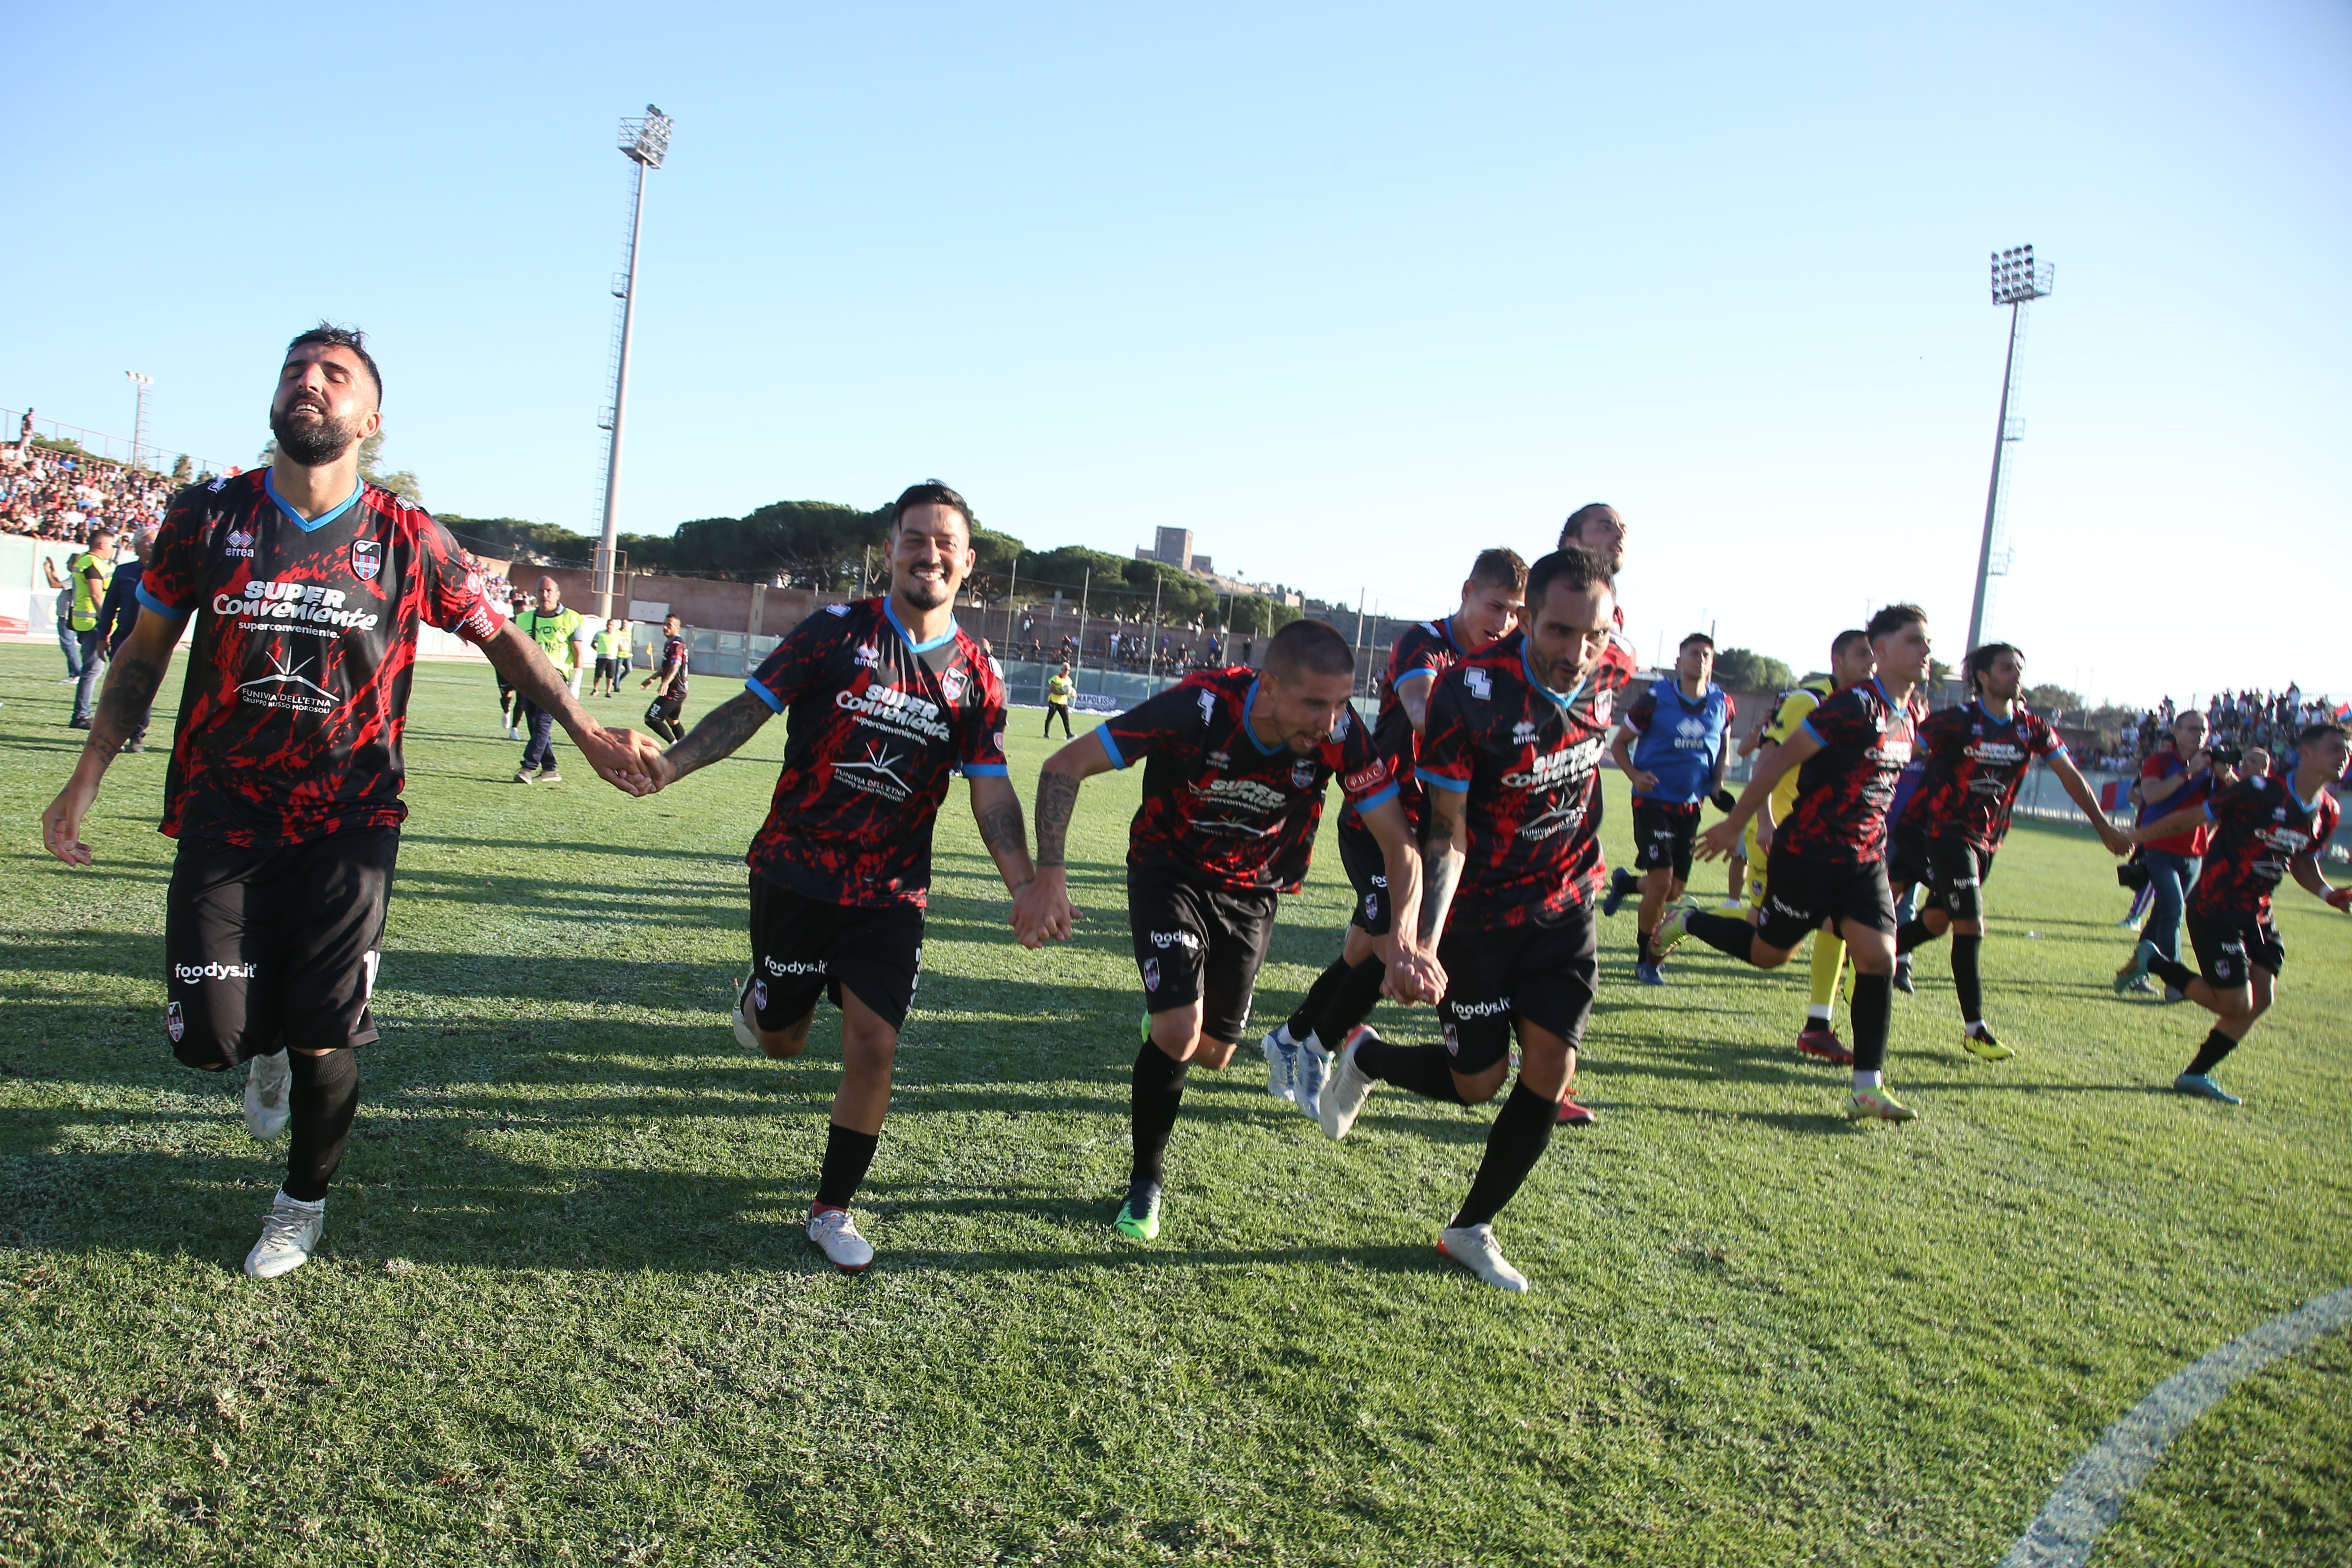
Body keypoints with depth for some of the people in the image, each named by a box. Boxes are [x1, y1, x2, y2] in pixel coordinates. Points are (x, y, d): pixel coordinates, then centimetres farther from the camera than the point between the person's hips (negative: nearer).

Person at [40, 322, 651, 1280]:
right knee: (208, 1039, -1)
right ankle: (268, 1049, 38)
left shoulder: (407, 542, -4)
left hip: (348, 829, -1)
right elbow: (145, 652, 10)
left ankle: (304, 1204, 29)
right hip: (223, 819, 1)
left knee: (322, 1042, 2)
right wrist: (87, 778, 8)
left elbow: (497, 637, 7)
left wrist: (586, 732, 1)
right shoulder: (206, 516, 1)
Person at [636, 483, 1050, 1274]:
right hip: (795, 874, -1)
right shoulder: (836, 630, -5)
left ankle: (832, 1210, 14)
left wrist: (1024, 882, -13)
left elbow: (991, 790, 1)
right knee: (781, 1042, 10)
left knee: (873, 1045, -6)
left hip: (890, 894, 1)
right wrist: (667, 764, -19)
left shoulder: (975, 677, 1)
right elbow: (749, 709, -4)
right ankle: (758, 998, 49)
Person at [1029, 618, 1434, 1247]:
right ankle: (1145, 1183, 7)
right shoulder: (1199, 707, -33)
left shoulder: (1342, 736, -26)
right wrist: (1048, 872, -39)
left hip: (1251, 890, 3)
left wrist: (1401, 938, -38)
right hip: (1169, 871, -3)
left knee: (1211, 1053, 10)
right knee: (1179, 1033, -19)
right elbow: (1065, 766, -28)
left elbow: (1399, 845, -20)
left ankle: (1165, 1016, 49)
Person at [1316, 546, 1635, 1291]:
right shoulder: (1473, 691, -28)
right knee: (1475, 1083, 2)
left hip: (1566, 904, 4)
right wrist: (1426, 939, -35)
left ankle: (1471, 1229, 17)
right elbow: (1448, 831, -25)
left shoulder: (1616, 670, -13)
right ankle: (1365, 1057, 35)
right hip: (1479, 913, -4)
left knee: (1550, 1070, -3)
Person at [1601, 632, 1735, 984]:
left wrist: (1719, 781, 4)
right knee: (1661, 882, -12)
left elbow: (1724, 748, 21)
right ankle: (1645, 960, 6)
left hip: (1690, 807, 5)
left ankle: (1625, 883, 37)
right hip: (1654, 801, -5)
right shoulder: (1657, 700, -9)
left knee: (1675, 890, 5)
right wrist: (1635, 775, -19)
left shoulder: (1722, 705, 2)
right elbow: (1619, 744, -1)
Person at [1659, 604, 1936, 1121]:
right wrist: (1734, 824, -12)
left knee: (1879, 959, -4)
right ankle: (1687, 922, 33)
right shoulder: (1855, 706, -19)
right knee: (1768, 953, 7)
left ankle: (1868, 1089, 2)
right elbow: (1783, 757, -16)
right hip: (1807, 855, -7)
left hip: (1865, 860, 7)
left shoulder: (1911, 714, 7)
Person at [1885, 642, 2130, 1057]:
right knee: (1970, 926, -11)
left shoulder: (2032, 728, 1)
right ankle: (1974, 1030, -4)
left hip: (1986, 839, 6)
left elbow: (2070, 775, 8)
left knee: (1937, 920, 14)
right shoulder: (1958, 721, -14)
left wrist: (2103, 826, 8)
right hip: (1947, 832, -6)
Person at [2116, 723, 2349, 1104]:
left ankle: (2196, 1075, 14)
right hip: (2214, 910, -8)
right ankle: (2154, 964, 13)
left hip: (2256, 914, 8)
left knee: (2261, 1000, 1)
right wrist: (2137, 837, -6)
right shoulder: (2260, 791, -18)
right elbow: (2197, 815, -11)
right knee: (2236, 1005, -8)